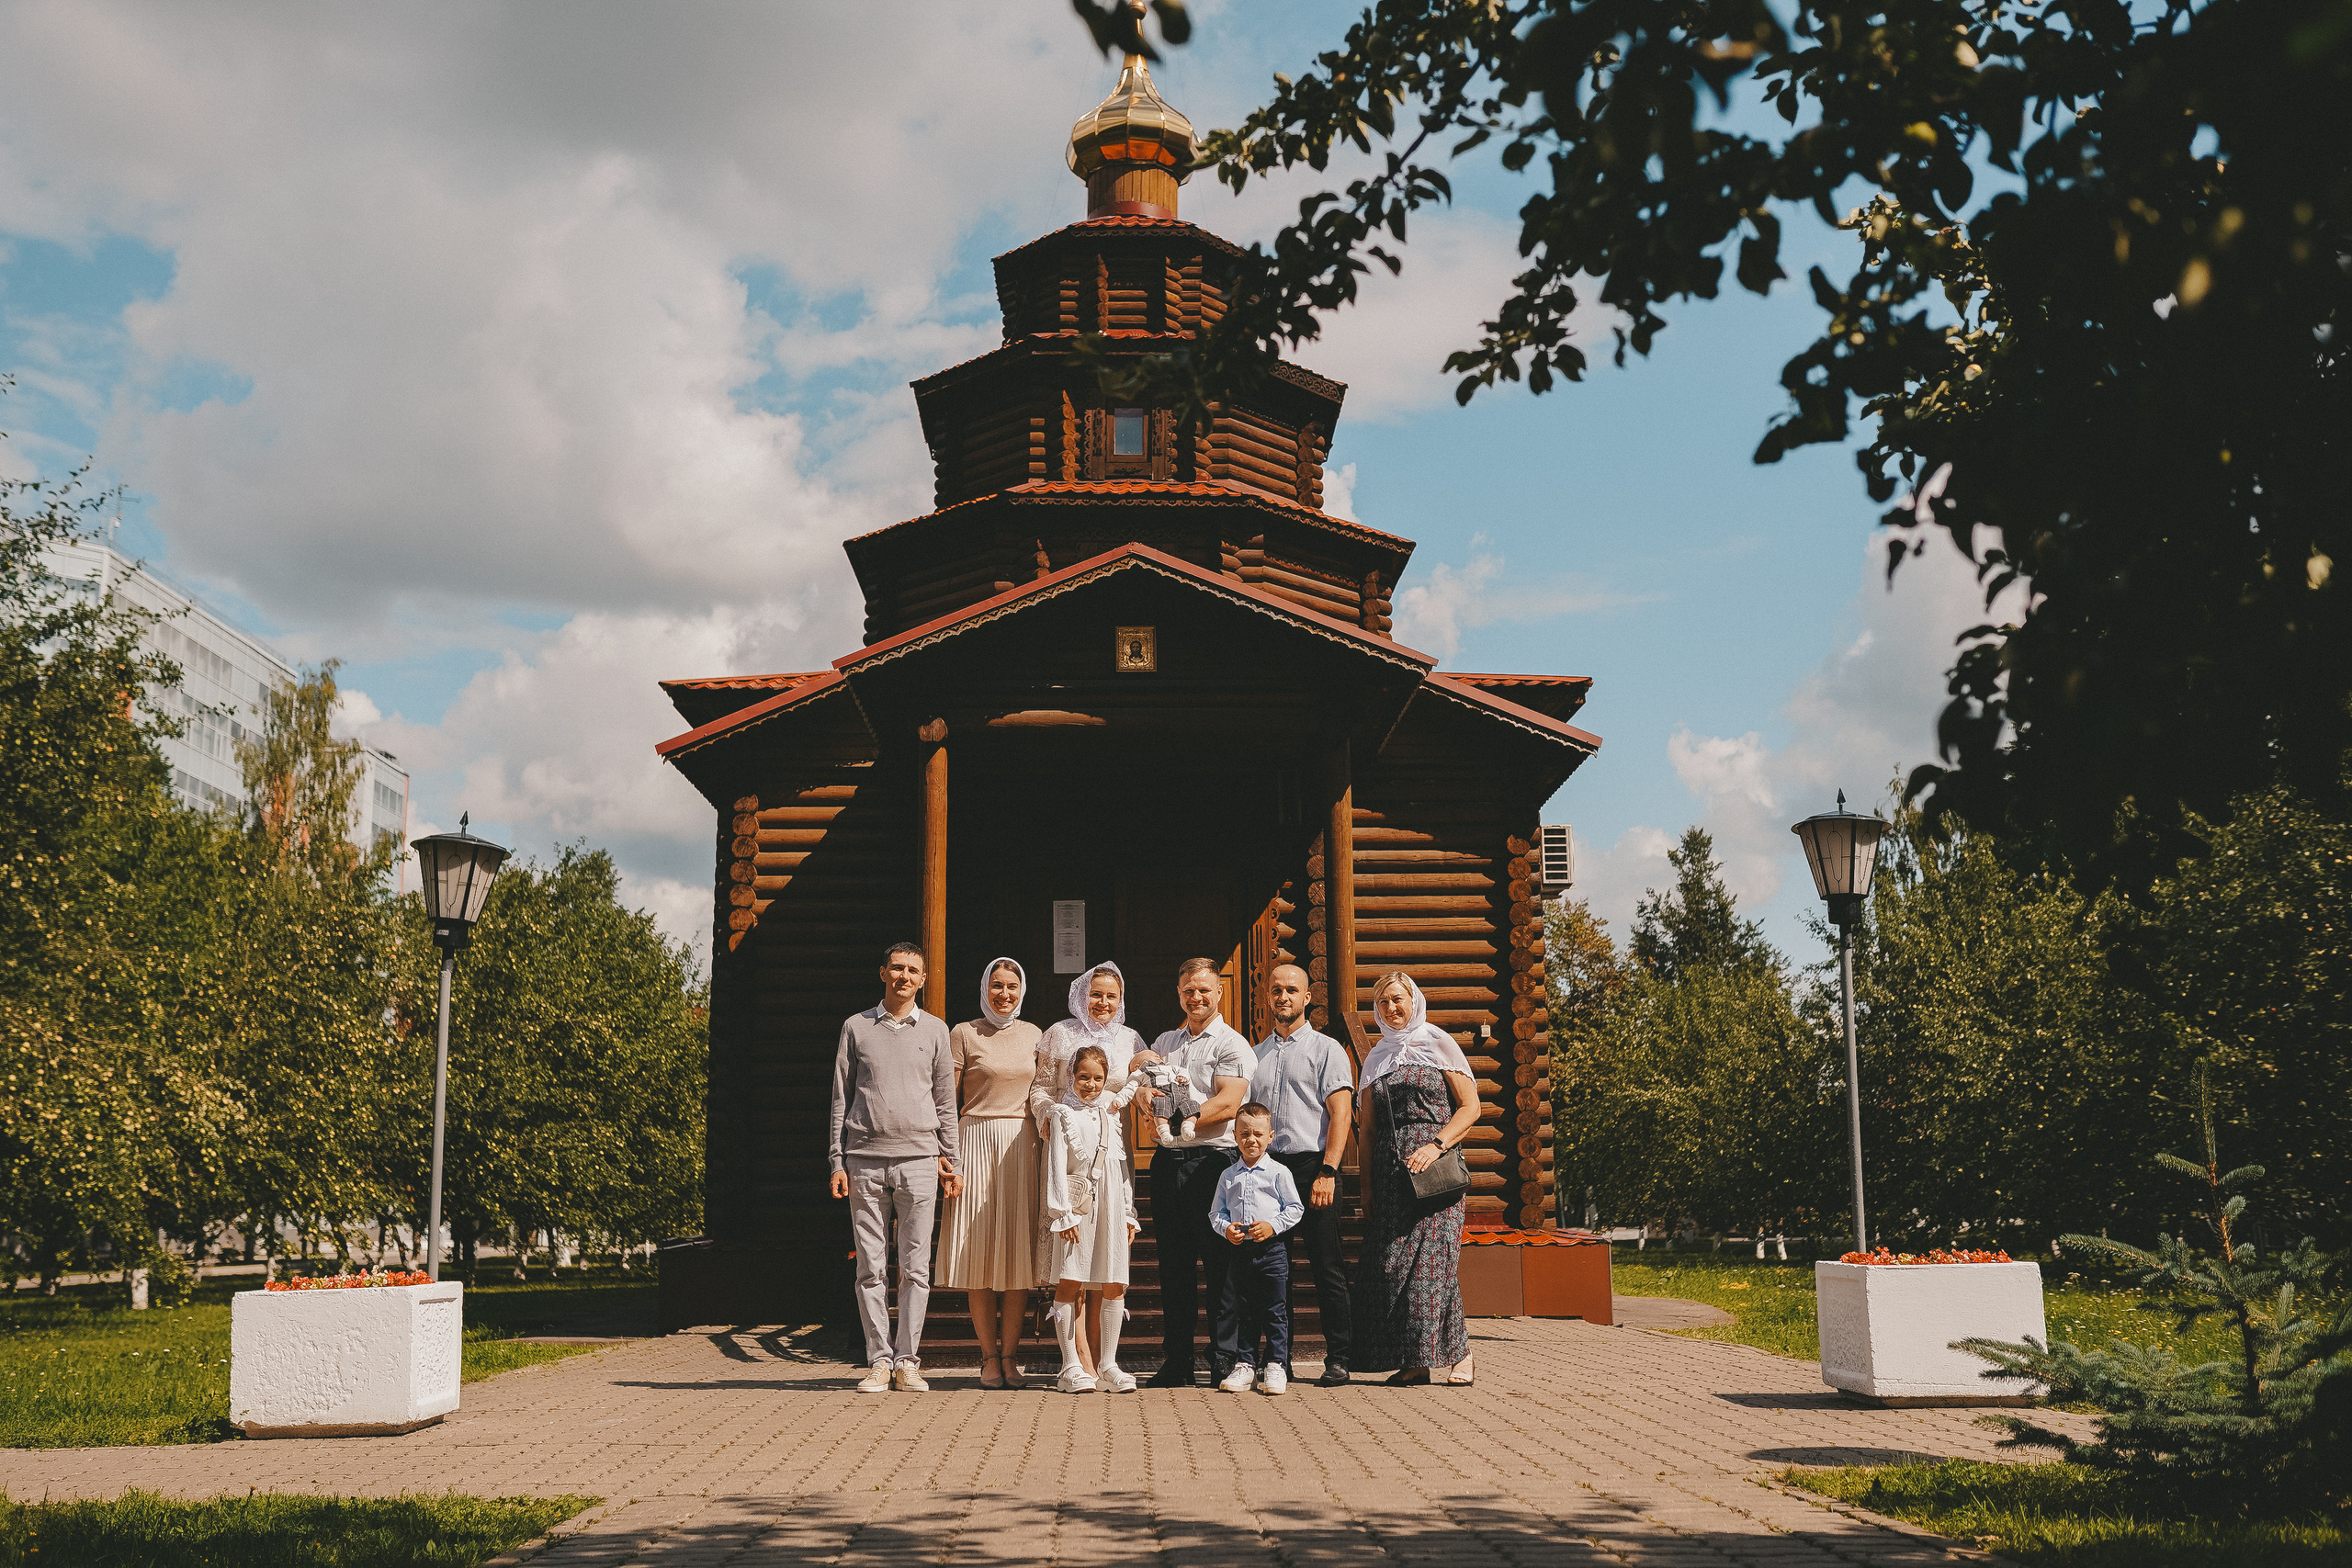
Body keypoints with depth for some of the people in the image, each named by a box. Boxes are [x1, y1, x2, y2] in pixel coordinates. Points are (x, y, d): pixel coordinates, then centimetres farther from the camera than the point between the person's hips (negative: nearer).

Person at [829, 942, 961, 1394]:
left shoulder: (935, 1030, 11)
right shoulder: (856, 1027, 10)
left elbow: (945, 1101, 14)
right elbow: (841, 1098, 10)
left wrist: (948, 1160, 8)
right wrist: (838, 1161, 3)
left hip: (918, 1159, 0)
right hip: (865, 1160, 0)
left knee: (915, 1267, -1)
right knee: (870, 1267, 0)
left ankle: (908, 1361, 5)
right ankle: (879, 1360, 7)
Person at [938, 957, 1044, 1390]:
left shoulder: (1034, 1036, 11)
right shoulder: (963, 1034, 2)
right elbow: (948, 1101, 1)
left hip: (1023, 1146, 2)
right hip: (977, 1142, -2)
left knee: (1019, 1251, 1)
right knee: (979, 1252, -2)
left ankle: (1010, 1354, 8)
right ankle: (989, 1357, 6)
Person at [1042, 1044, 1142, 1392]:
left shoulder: (1113, 1113, 14)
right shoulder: (1063, 1114, 3)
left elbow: (1124, 1168, 16)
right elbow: (1056, 1167, -3)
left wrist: (1129, 1213, 11)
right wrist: (1062, 1213, -10)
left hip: (1112, 1207, 4)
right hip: (1077, 1206, -4)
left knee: (1114, 1286, 2)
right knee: (1069, 1285, -3)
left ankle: (1107, 1363, 10)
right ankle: (1073, 1365, 3)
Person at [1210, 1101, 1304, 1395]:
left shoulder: (1278, 1172, 0)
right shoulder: (1228, 1176, 9)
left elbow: (1295, 1208, -1)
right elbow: (1216, 1212, 13)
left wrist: (1272, 1225, -14)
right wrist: (1226, 1228, -6)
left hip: (1272, 1250, -3)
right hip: (1241, 1250, 3)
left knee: (1275, 1311, 0)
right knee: (1245, 1311, 9)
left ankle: (1276, 1365, 7)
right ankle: (1244, 1364, 16)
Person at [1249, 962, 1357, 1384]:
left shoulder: (1326, 1049, 4)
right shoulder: (1256, 1055, 18)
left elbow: (1341, 1114, -5)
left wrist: (1326, 1172, -15)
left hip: (1312, 1165, -4)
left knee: (1327, 1266, -4)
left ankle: (1338, 1359, 2)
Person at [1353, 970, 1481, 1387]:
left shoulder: (1438, 1045, 7)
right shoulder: (1376, 1059, 19)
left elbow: (1470, 1107, 1)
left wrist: (1436, 1144, -12)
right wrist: (1366, 1182, 8)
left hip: (1434, 1163, -4)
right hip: (1389, 1169, 4)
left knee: (1432, 1255, -14)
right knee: (1388, 1262, -6)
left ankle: (1458, 1353, -6)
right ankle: (1414, 1363, -3)